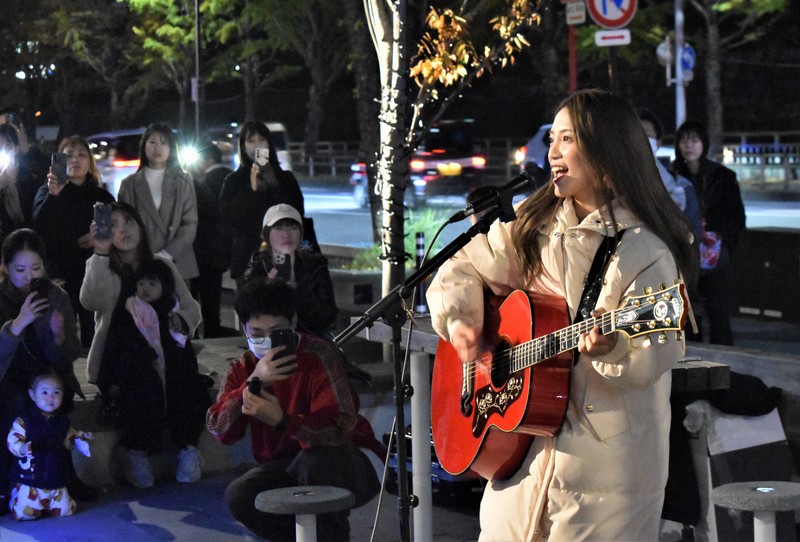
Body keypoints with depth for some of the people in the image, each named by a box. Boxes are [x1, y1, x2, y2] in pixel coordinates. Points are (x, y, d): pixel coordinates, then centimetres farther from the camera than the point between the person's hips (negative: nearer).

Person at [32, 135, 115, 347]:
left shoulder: (103, 197, 15)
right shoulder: (47, 192, 8)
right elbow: (40, 226, -11)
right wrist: (52, 196, -26)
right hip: (59, 276, -2)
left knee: (93, 336, -3)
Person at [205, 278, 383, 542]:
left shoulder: (320, 356, -17)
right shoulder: (242, 369, 1)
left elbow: (340, 428, -29)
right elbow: (219, 431, -15)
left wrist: (281, 420, -45)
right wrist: (254, 382, -29)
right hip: (285, 469, 5)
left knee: (315, 458, -37)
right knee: (238, 497, -22)